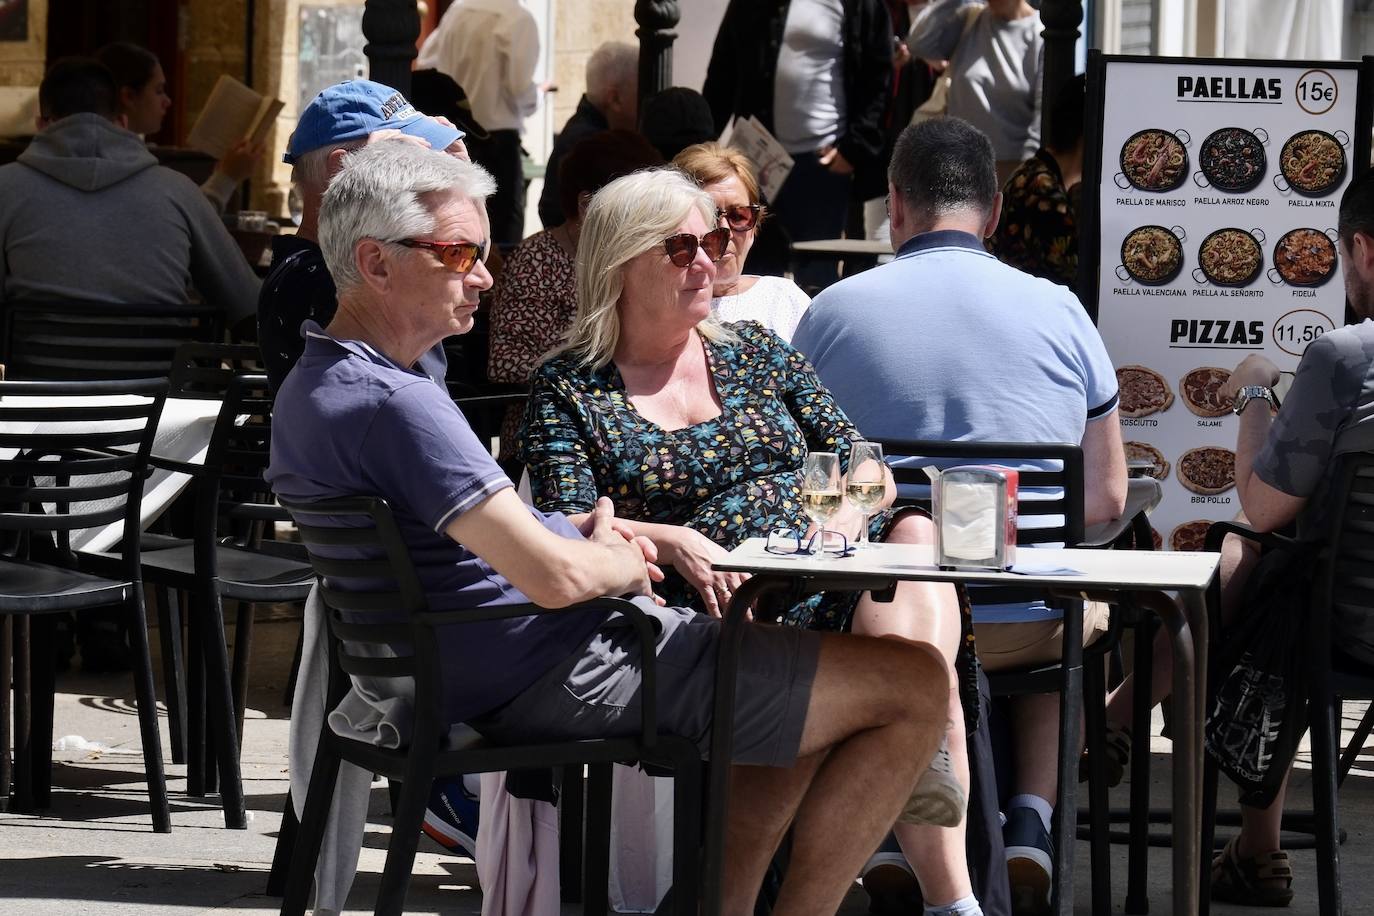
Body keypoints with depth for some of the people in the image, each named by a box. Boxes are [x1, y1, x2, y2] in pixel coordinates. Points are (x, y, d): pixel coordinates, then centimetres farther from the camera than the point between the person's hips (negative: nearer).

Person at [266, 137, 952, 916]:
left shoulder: (310, 389, 9)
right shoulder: (397, 405, -25)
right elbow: (555, 576, -30)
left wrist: (585, 531, 7)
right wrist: (620, 563, -7)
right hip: (562, 674, -11)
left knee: (809, 705, 30)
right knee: (915, 685, -6)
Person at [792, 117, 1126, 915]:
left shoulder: (833, 311, -1)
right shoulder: (1058, 311, -1)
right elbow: (1106, 500, 5)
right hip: (1026, 626, 0)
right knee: (1090, 615, 36)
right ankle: (1032, 819, 17)